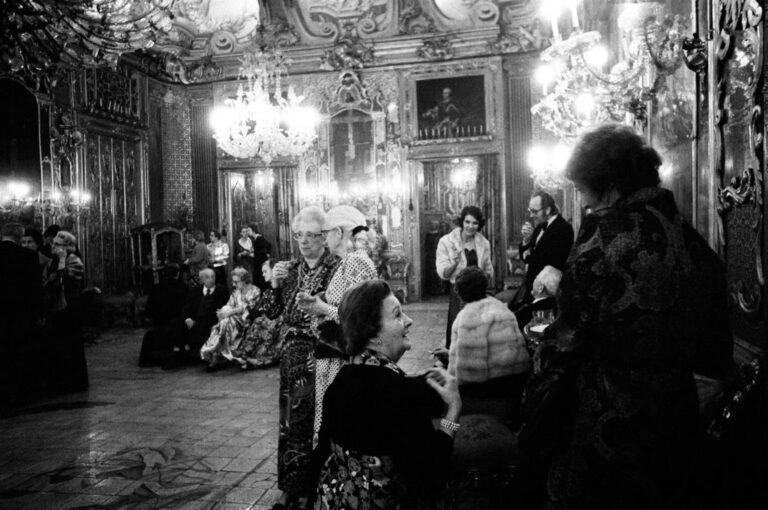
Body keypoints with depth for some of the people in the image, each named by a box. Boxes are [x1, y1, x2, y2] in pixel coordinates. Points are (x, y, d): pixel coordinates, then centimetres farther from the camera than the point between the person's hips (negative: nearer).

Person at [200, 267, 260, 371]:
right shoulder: (236, 292, 22)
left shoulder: (254, 291, 2)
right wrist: (222, 311, -9)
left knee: (226, 322, -32)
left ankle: (217, 356, -31)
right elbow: (229, 305, 14)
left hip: (246, 320, -5)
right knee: (218, 326, -26)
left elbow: (247, 308, -9)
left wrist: (229, 312, -18)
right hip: (234, 318, 6)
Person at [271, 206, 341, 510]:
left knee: (318, 419, -1)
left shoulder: (338, 268, -9)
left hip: (320, 357, -5)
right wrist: (274, 285, -5)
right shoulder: (289, 268, 9)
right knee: (291, 419, 11)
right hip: (291, 356, 5)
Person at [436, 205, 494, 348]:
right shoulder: (447, 242, -3)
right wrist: (455, 263, -25)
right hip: (458, 293, -3)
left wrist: (487, 275, -4)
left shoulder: (484, 243, 9)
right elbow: (443, 273, -7)